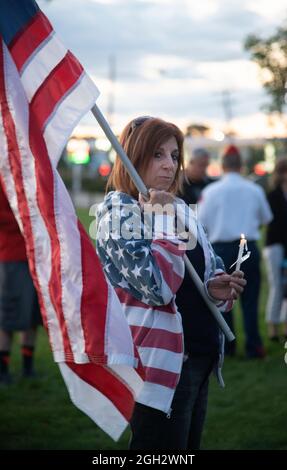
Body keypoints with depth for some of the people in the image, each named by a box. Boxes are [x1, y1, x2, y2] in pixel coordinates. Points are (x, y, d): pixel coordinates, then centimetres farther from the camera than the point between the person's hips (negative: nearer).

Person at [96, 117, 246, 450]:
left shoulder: (177, 207, 13)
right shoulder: (118, 210, -12)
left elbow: (205, 268, 22)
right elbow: (158, 288, -25)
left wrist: (215, 289, -1)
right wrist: (162, 220, -16)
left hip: (197, 356, 9)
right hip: (162, 359, -9)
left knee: (188, 444, 16)